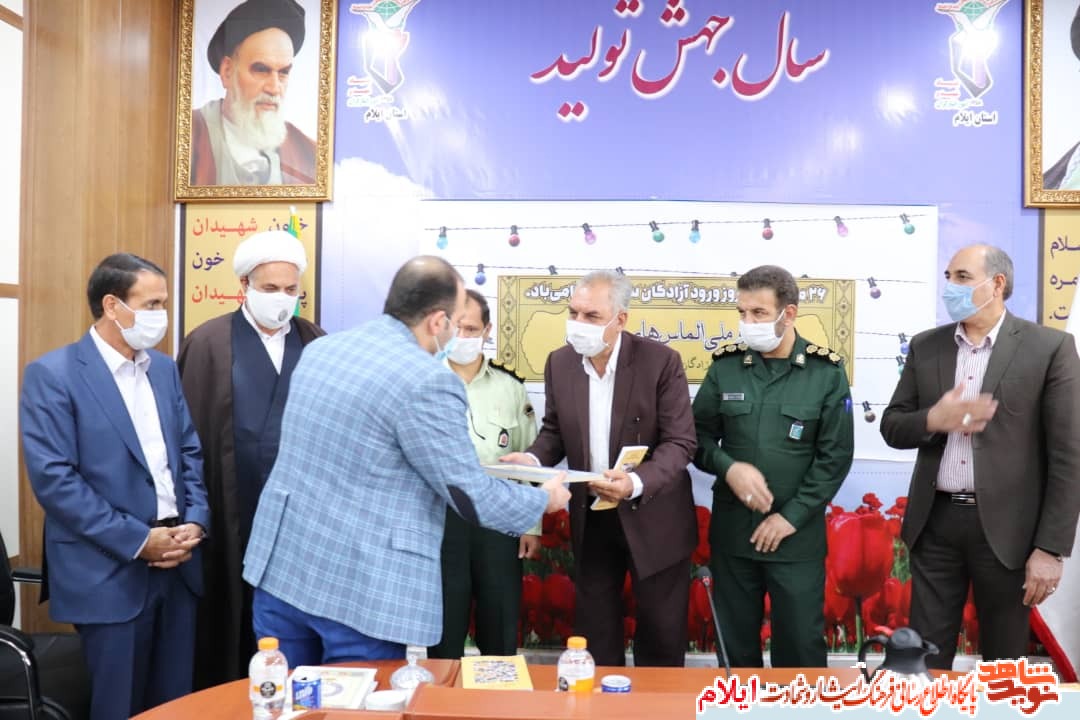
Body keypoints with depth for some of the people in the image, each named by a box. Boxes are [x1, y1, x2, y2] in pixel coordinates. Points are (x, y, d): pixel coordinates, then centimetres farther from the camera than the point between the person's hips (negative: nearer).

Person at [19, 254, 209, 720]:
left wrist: (195, 521, -4)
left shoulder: (164, 368, 10)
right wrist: (137, 540, -16)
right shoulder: (52, 374, -9)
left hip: (177, 564, 6)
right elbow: (53, 478, -15)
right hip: (110, 572, -5)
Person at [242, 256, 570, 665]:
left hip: (279, 565, 7)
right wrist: (545, 499, 6)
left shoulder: (318, 350, 6)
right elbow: (470, 498, -13)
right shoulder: (427, 382, -18)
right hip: (362, 590, -7)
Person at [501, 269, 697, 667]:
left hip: (652, 516, -3)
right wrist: (533, 458, -14)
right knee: (594, 631, 16)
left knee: (660, 635, 12)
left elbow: (679, 442, -17)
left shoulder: (661, 360, -16)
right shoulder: (560, 362, -3)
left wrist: (636, 483, -34)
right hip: (590, 517, 4)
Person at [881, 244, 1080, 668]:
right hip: (935, 522, 3)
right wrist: (934, 420, -15)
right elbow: (891, 427, 8)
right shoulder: (925, 347, 6)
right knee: (926, 657, 10)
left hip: (1004, 528, -3)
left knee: (1004, 663, 13)